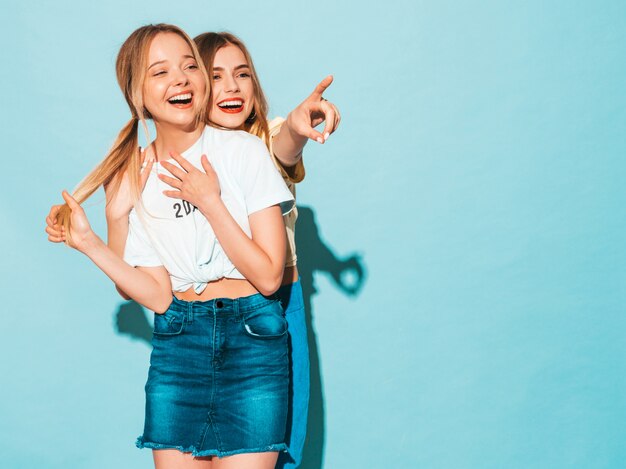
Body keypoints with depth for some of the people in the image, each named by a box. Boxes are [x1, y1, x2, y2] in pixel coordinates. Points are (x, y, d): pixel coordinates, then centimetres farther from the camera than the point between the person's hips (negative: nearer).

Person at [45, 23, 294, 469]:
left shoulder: (243, 150, -7)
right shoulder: (132, 178, 3)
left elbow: (268, 276, -11)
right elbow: (158, 296, -1)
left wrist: (209, 201, -15)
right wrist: (89, 242, -7)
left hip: (251, 339, -3)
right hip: (177, 344, 3)